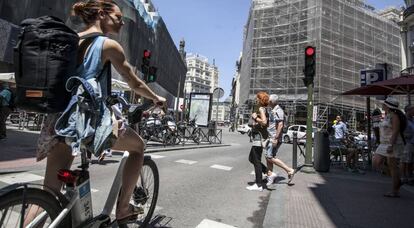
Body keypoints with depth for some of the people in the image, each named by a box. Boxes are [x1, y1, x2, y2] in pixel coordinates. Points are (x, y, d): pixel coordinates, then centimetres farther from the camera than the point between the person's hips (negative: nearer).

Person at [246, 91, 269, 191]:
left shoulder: (261, 109, -12)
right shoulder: (264, 109, 16)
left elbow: (264, 122, -25)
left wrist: (255, 117, -14)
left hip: (259, 136, -10)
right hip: (257, 136, 10)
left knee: (256, 161, -3)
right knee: (251, 158, 17)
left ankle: (258, 185, 6)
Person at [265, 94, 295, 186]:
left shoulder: (278, 111, -14)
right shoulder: (273, 111, 18)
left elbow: (280, 125, -22)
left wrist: (276, 138, -24)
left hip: (275, 138, -10)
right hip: (271, 138, 10)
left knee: (270, 157, -9)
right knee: (268, 157, 9)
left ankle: (289, 170, -1)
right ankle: (270, 175, 15)